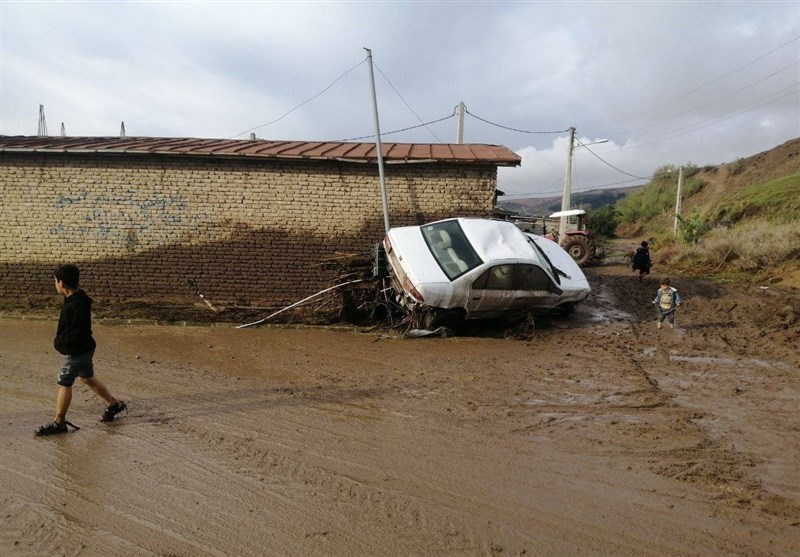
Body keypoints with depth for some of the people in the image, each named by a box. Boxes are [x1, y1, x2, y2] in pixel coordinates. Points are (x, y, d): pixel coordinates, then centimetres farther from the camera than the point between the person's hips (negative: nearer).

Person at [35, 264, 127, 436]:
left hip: (78, 351, -10)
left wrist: (60, 342, -17)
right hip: (83, 349, 10)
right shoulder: (74, 299, 6)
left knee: (64, 383, -1)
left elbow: (79, 331, -28)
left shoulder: (78, 304, -25)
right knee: (87, 378, 20)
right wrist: (61, 339, 6)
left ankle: (58, 423, 9)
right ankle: (114, 404, 30)